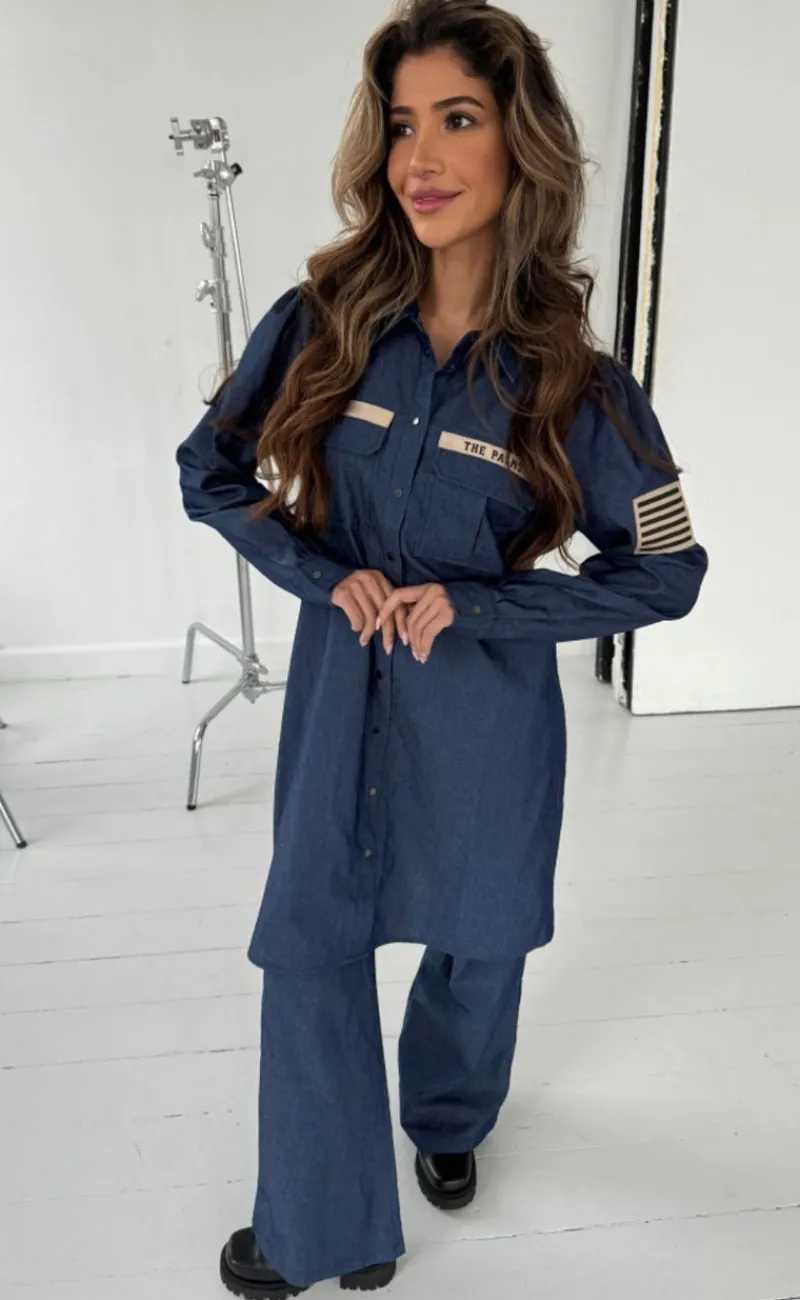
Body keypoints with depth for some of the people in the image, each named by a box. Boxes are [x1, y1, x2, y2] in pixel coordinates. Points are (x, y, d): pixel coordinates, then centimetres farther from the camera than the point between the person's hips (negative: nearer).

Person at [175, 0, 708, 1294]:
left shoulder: (573, 380, -12)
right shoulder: (319, 324, -8)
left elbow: (668, 571, -7)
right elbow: (208, 473, 3)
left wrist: (471, 602, -18)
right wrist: (326, 573, -14)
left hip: (487, 715, 0)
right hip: (339, 699, 1)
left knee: (477, 938, 19)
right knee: (311, 946, 8)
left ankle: (448, 1118, 54)